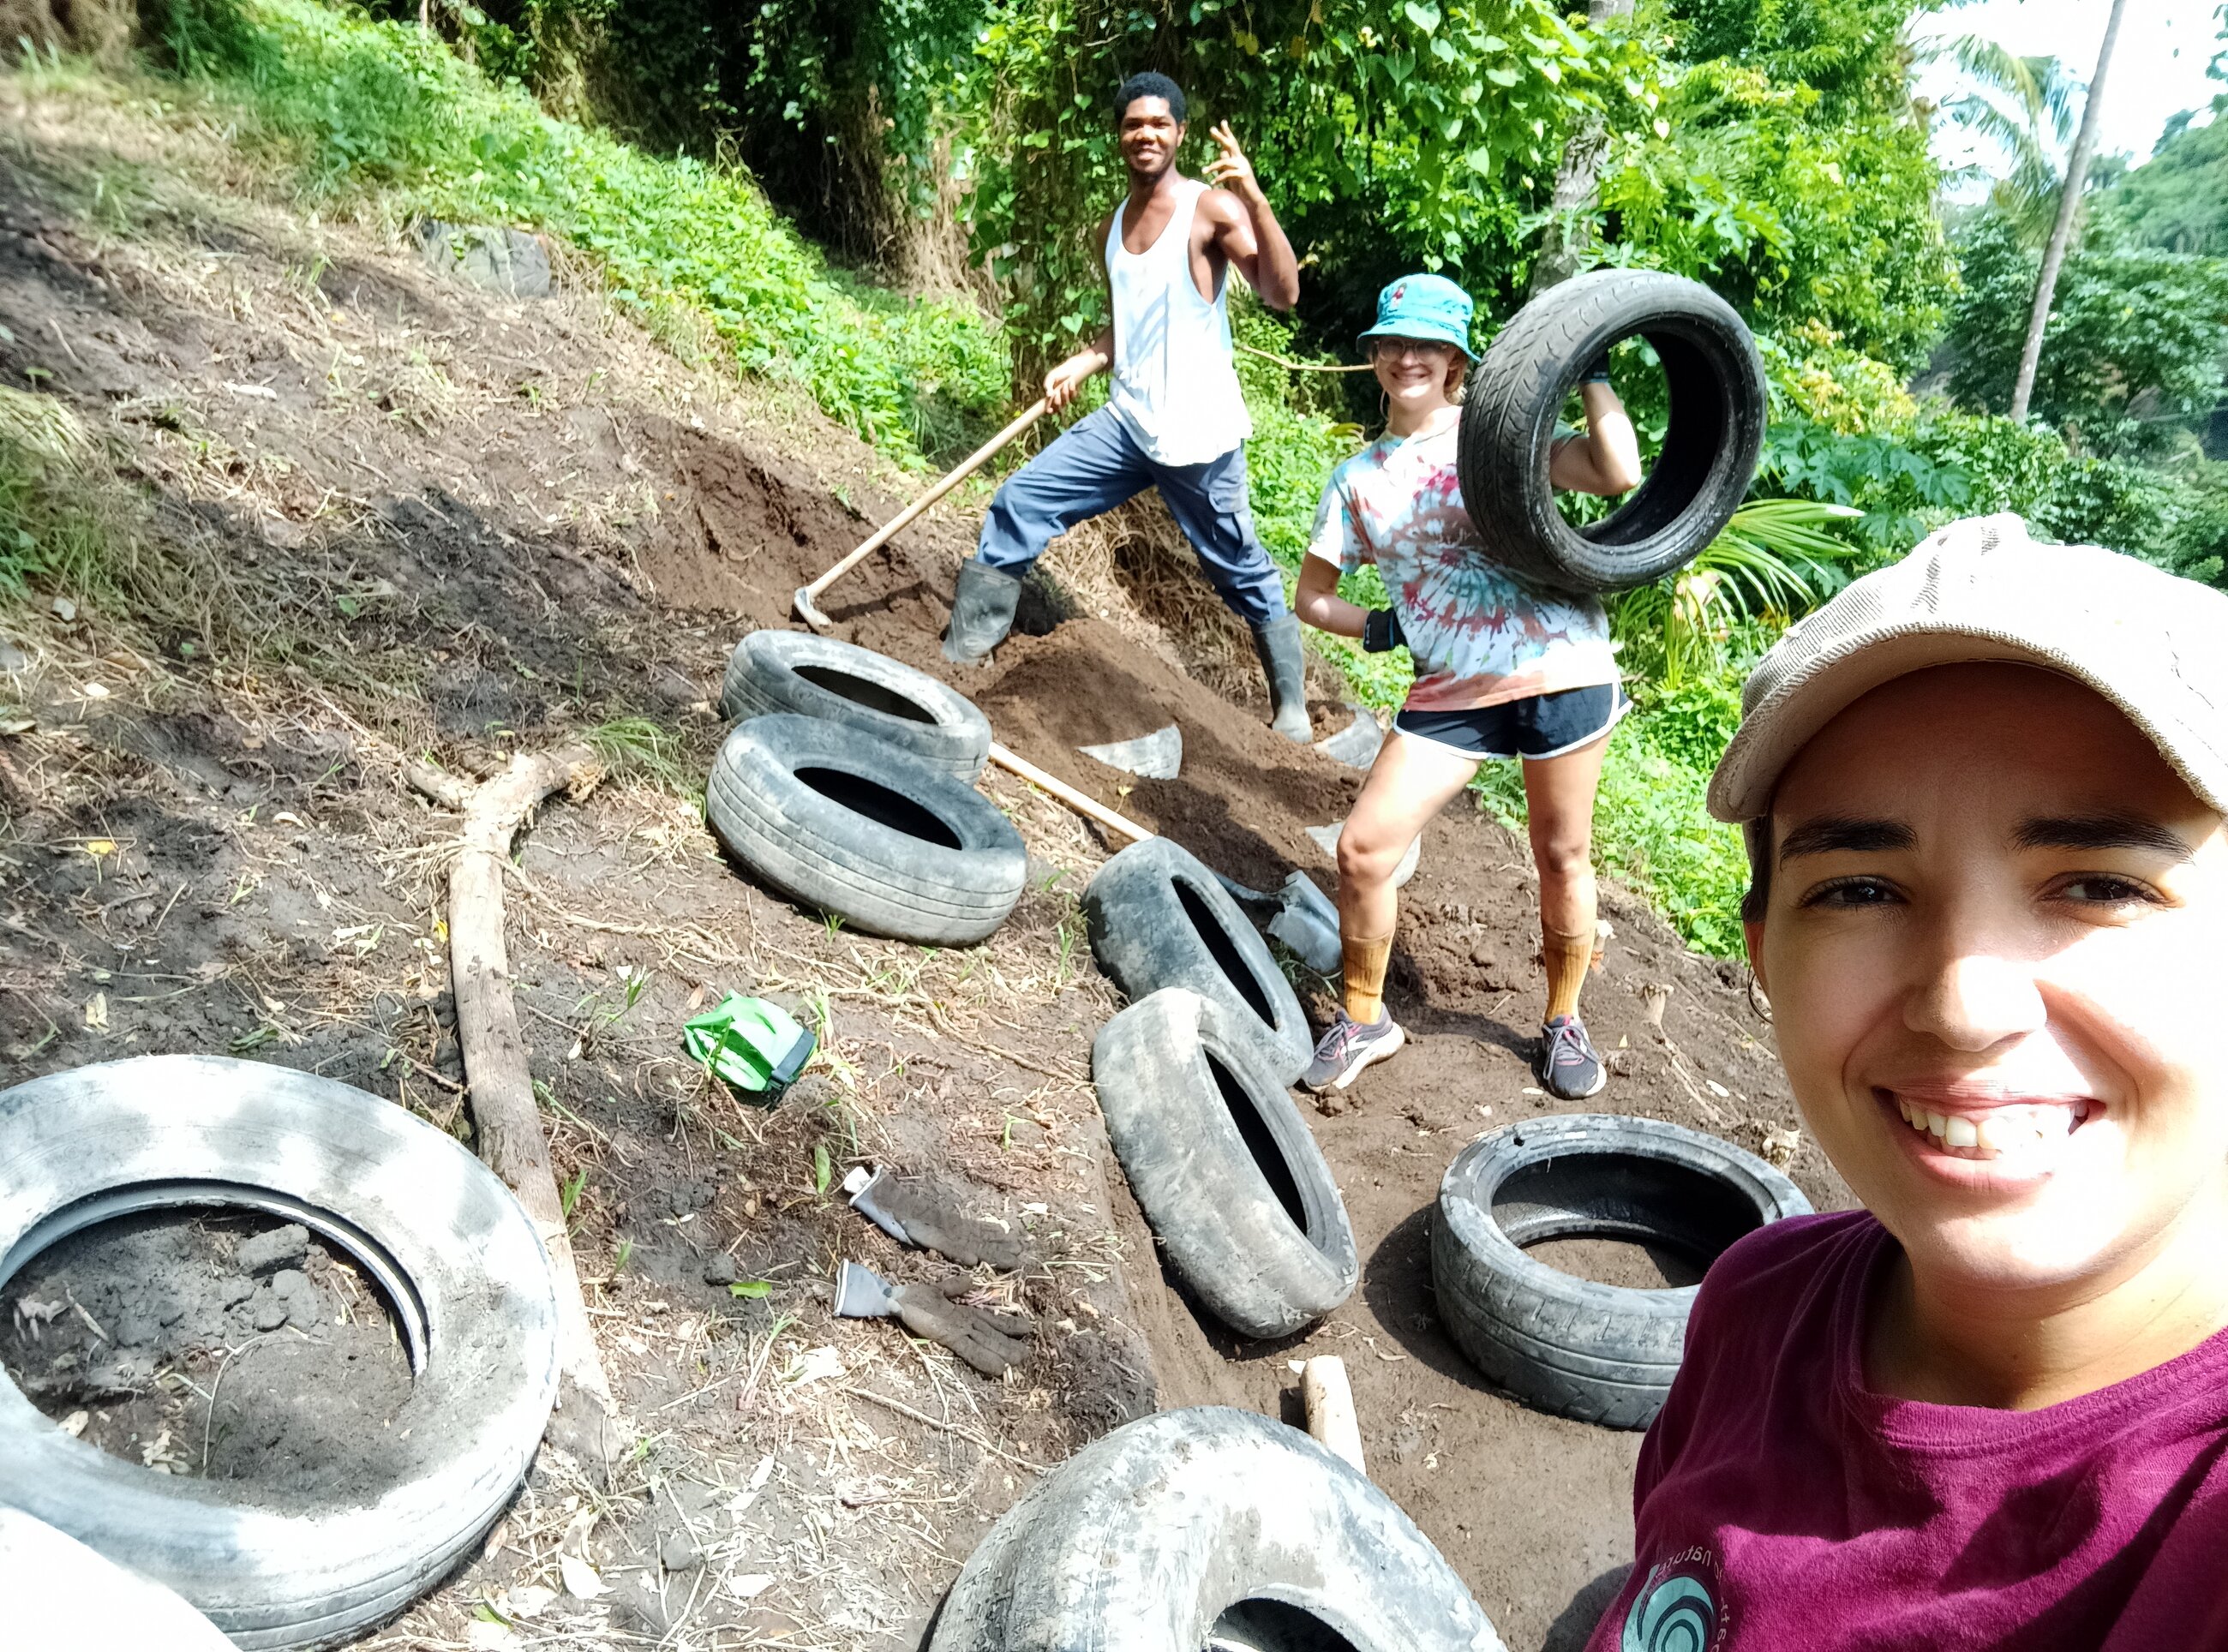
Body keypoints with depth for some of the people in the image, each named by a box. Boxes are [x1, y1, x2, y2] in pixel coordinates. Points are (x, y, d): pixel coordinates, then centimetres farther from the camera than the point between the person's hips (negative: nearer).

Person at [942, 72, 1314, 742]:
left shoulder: (1211, 208, -8)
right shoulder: (1112, 229, 12)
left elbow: (1283, 294, -21)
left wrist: (1255, 201, -31)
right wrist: (1079, 364, 7)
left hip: (1199, 436, -6)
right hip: (1125, 423, 6)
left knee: (1245, 575, 4)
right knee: (1019, 503, -1)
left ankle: (1291, 705, 22)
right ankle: (960, 654, 6)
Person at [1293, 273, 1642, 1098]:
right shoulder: (1359, 479, 10)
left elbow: (1618, 472, -12)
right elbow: (1313, 594, 15)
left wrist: (1592, 374, -7)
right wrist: (1375, 629, -1)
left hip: (1562, 671, -2)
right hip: (1453, 691, 2)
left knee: (1562, 855, 10)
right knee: (1362, 848, -6)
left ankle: (1564, 1022, 32)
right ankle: (1364, 1019, 16)